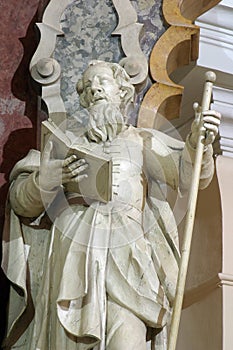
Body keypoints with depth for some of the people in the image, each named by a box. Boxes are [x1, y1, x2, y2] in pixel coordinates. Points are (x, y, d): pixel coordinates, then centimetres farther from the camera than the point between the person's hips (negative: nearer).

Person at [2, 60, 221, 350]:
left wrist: (198, 141, -17)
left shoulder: (142, 141, 20)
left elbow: (189, 174, 4)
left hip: (128, 262, -1)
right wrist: (46, 180, -10)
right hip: (71, 260, 2)